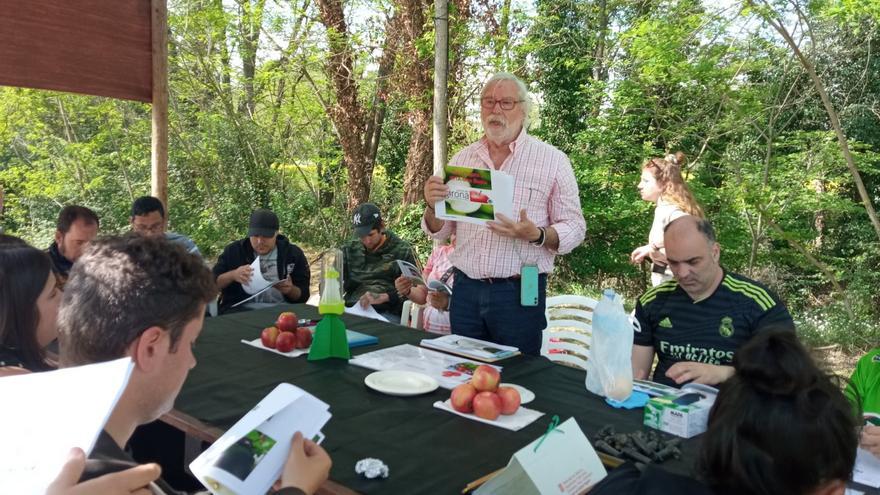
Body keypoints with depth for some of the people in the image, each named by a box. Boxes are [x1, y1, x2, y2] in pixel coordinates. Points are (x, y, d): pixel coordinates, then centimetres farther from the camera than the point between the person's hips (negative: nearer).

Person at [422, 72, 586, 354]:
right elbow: (439, 232, 12)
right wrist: (432, 206, -9)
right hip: (466, 290, 3)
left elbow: (574, 228, -3)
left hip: (520, 292, -3)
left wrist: (536, 235, -22)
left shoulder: (552, 160, -2)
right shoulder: (462, 159, 9)